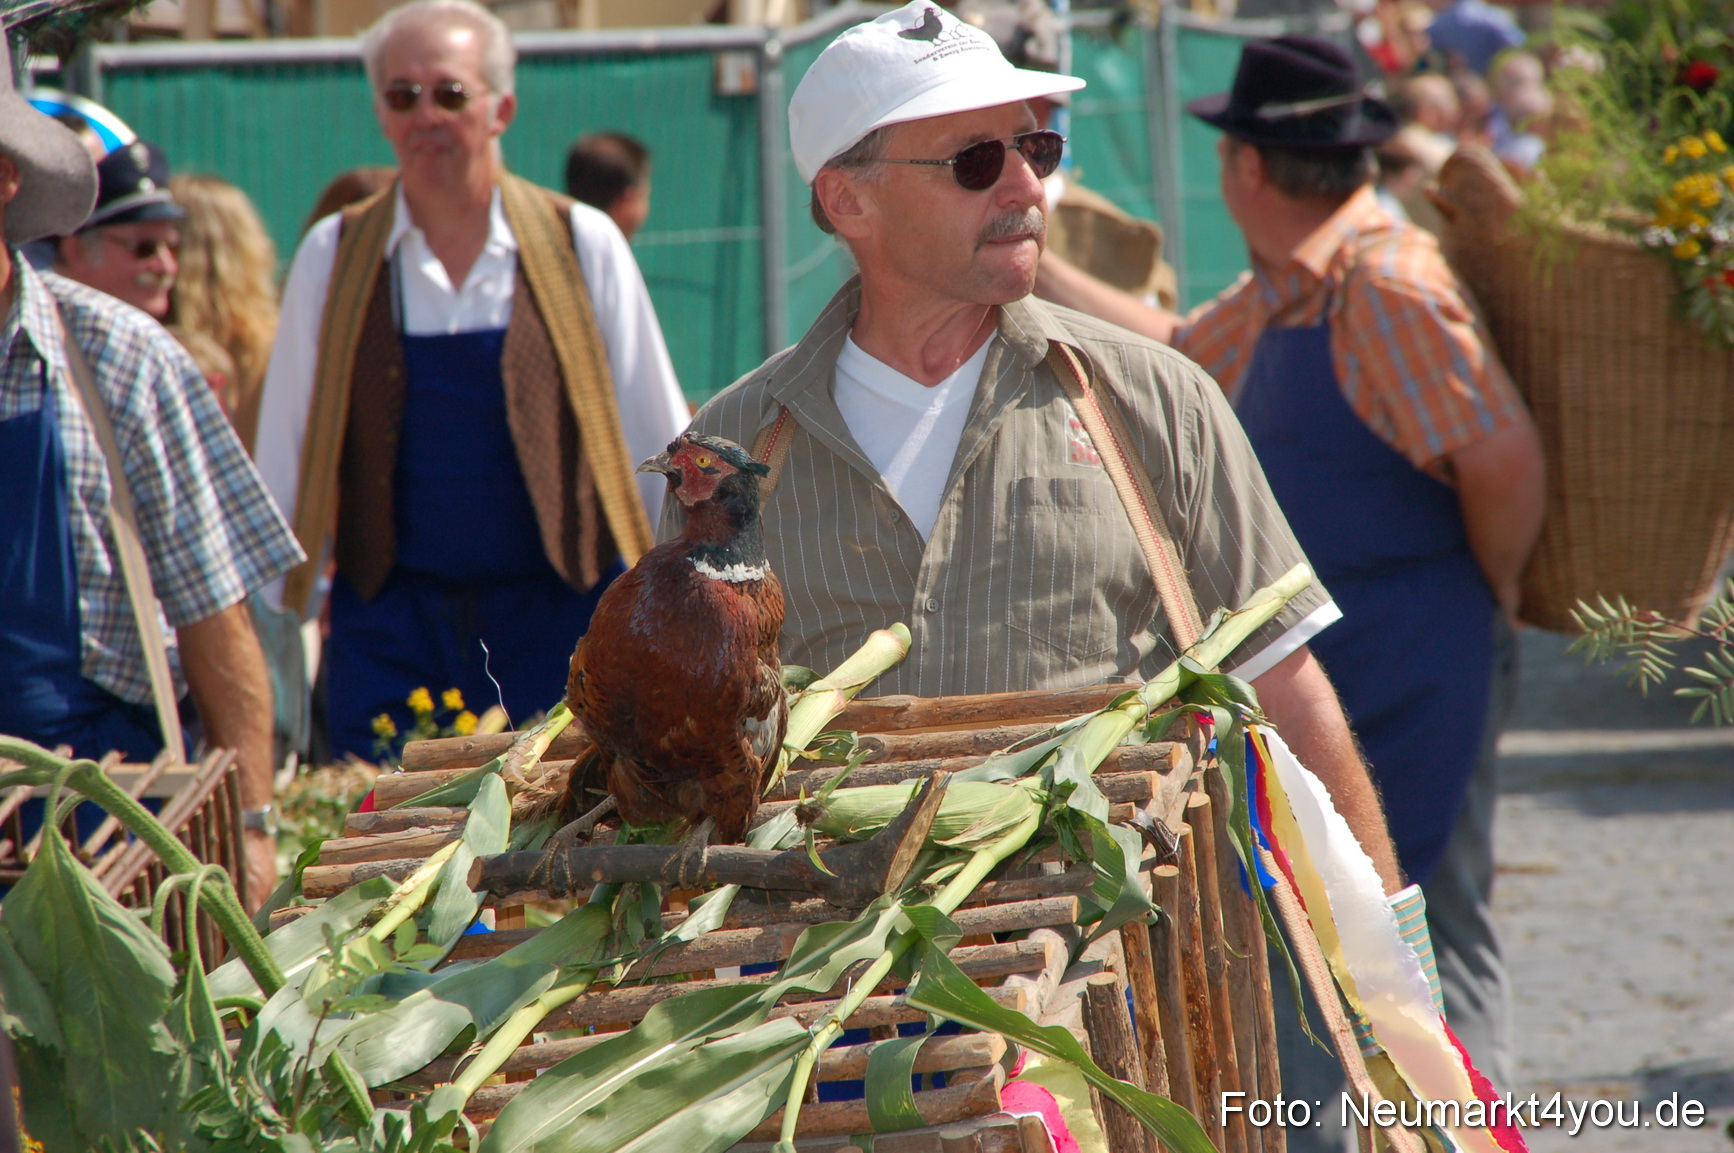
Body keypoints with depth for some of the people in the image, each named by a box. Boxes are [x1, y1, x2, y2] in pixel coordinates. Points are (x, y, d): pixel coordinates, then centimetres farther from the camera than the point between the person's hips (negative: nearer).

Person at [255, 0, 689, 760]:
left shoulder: (582, 247, 3)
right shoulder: (333, 258, 5)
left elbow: (659, 451, 8)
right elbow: (286, 461, 11)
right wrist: (282, 610, 9)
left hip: (558, 613, -1)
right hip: (392, 630, 1)